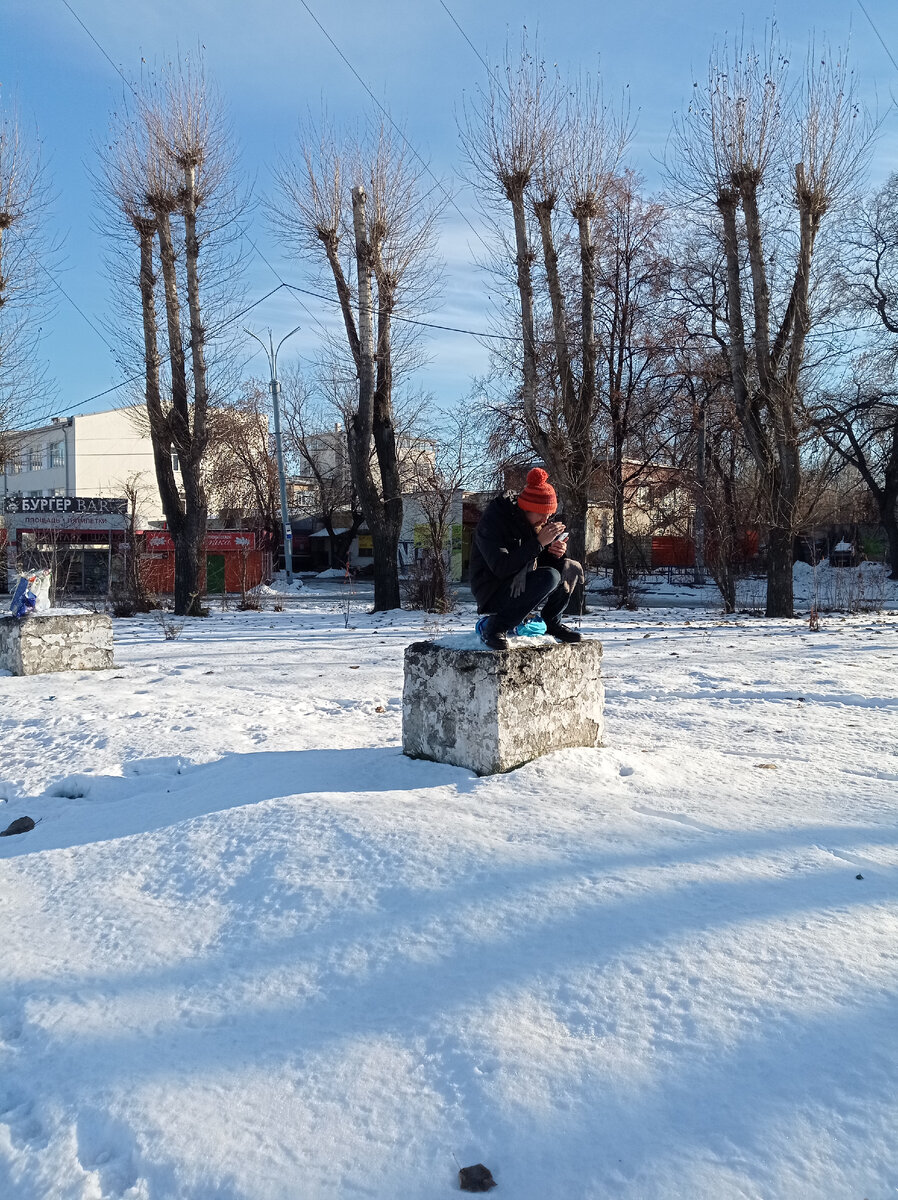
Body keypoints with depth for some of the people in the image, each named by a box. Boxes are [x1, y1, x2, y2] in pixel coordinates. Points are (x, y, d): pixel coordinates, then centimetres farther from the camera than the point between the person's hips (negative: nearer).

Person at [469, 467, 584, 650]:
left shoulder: (538, 522, 4)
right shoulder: (492, 522, -20)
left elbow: (543, 561, 12)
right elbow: (501, 569, -29)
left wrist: (558, 552, -13)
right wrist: (538, 543, -30)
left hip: (524, 589, 8)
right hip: (493, 594, -8)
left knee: (570, 568, -7)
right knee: (550, 576, -29)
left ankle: (553, 623, 7)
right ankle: (495, 626, -22)